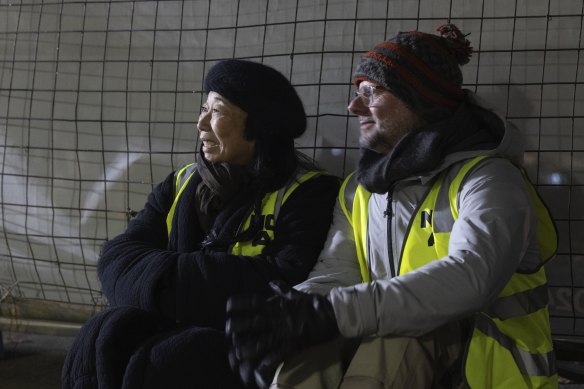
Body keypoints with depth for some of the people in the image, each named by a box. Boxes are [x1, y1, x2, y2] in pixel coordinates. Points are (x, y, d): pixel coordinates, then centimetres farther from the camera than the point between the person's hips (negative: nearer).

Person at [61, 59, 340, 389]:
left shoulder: (306, 193, -3)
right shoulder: (183, 185, 14)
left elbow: (289, 283, -18)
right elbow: (119, 257, 5)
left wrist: (176, 278, -14)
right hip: (174, 324, 5)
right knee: (101, 340, -23)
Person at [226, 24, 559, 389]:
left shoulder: (487, 179, -10)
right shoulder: (360, 189, 12)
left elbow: (468, 279, -29)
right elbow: (335, 274, -3)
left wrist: (331, 313, -38)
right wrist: (285, 317, -28)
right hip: (381, 360, 5)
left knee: (401, 334, -34)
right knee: (308, 345, -25)